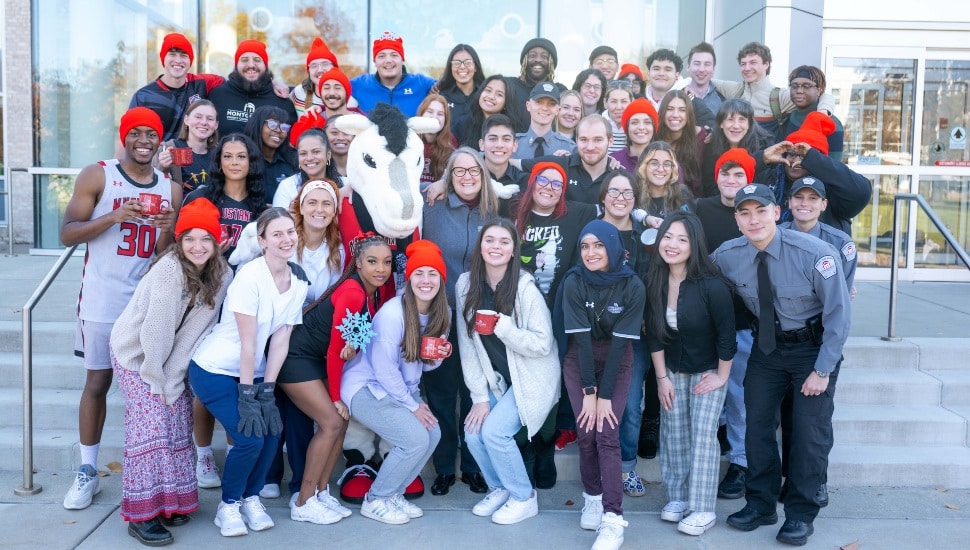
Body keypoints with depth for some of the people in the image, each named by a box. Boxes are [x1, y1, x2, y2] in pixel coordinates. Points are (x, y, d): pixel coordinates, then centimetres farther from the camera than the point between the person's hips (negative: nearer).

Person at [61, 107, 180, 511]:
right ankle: (87, 472, 15)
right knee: (97, 382, 4)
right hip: (102, 300, -3)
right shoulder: (96, 176, -3)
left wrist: (167, 229, -14)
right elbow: (67, 235, -7)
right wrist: (113, 217, -21)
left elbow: (166, 256, 8)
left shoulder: (170, 189, 7)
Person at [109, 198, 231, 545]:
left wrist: (172, 380, -15)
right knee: (150, 425, -12)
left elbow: (196, 331, -14)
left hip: (171, 359, 5)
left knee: (178, 424, 4)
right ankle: (141, 514, -4)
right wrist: (157, 379, -19)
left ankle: (171, 502, 18)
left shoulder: (222, 276, -12)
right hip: (135, 354, -5)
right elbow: (156, 330, -26)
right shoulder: (170, 269, -28)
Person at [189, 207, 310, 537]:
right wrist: (247, 396, -21)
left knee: (271, 431, -8)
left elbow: (280, 341, -5)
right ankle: (228, 506, 9)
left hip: (251, 371, 6)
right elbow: (248, 343, -23)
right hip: (214, 370, -6)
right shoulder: (250, 276, -23)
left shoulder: (299, 282, -4)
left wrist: (267, 392, -9)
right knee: (250, 437, -15)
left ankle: (251, 498, 17)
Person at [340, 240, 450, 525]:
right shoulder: (392, 313, -25)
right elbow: (383, 369, -21)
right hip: (366, 387, -7)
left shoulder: (441, 313, -3)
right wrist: (412, 406, -14)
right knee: (415, 439, -19)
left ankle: (394, 493, 11)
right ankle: (375, 500, 3)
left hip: (401, 388, 8)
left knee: (433, 433, -10)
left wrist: (436, 356, -15)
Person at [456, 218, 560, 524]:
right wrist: (480, 396, -7)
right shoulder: (466, 286, -6)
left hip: (531, 377, -5)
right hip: (496, 380, 5)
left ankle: (524, 498, 7)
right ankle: (500, 488, 21)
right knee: (473, 433, -8)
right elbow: (467, 344, -4)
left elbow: (543, 344, -19)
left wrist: (502, 326, -32)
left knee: (494, 431, -17)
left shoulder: (525, 287, -19)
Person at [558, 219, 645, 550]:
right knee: (586, 432, -4)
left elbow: (620, 341, -18)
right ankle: (592, 497, 18)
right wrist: (589, 391, -17)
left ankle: (613, 519, -11)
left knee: (607, 434, -12)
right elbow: (581, 338, -17)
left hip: (617, 362, -1)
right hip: (579, 361, 1)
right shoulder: (574, 282, -15)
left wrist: (605, 394, -18)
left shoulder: (632, 286, -18)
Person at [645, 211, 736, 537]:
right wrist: (661, 377, -3)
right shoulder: (655, 282, -12)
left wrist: (722, 376, -11)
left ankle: (703, 509, 0)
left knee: (702, 433, -7)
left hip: (707, 370, -4)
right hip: (672, 369, 4)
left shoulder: (711, 285, -27)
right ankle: (677, 497, 20)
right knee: (673, 431, 6)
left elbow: (726, 335, -18)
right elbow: (653, 334, -4)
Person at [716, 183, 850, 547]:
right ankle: (760, 504, 22)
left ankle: (800, 514, 15)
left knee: (810, 430, -3)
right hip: (767, 344, 4)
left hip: (814, 346, -3)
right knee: (757, 421, 5)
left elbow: (838, 314, -17)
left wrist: (823, 370, -16)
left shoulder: (814, 254, -24)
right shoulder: (726, 257, -14)